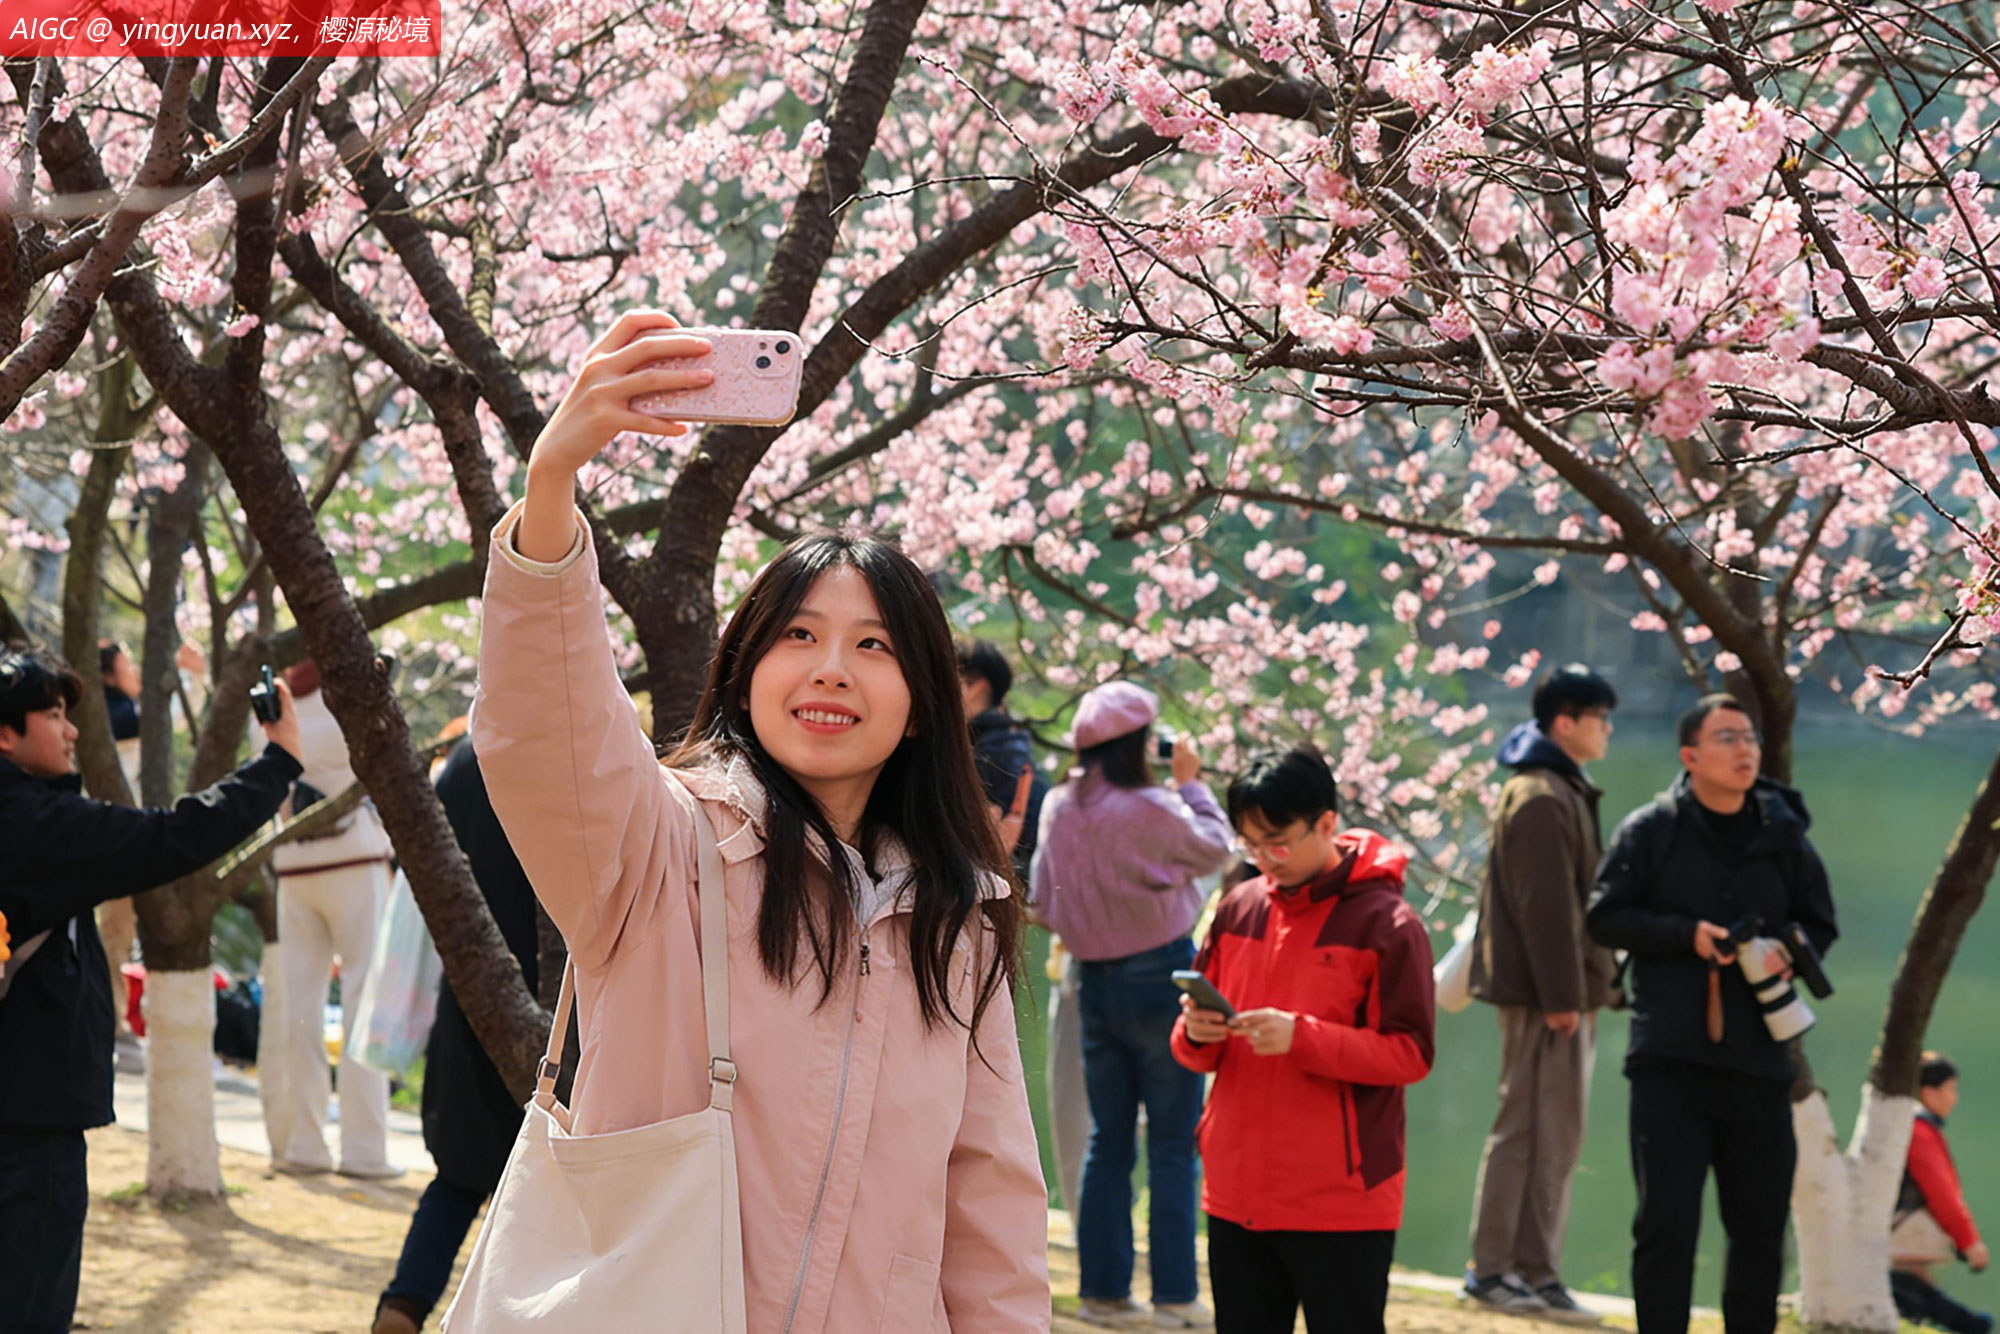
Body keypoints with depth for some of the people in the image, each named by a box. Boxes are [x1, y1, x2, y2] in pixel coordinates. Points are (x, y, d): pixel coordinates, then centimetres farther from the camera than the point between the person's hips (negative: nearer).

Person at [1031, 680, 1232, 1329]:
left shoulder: (1059, 808, 1)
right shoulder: (1151, 809, -19)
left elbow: (1044, 902, 9)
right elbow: (1214, 849, -3)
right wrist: (1191, 782, 6)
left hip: (1096, 983, 6)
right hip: (1160, 977, -6)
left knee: (1108, 1141, 12)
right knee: (1172, 1146, 1)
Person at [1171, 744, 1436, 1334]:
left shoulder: (1385, 923, -7)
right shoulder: (1238, 909, 9)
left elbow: (1412, 1052, -12)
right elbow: (1197, 1051, 15)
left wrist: (1301, 1037, -22)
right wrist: (1196, 1034, -10)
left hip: (1342, 1202, -5)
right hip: (1236, 1194, 5)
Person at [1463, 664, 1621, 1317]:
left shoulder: (1561, 791, 19)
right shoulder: (1541, 799, -14)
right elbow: (1544, 906, -20)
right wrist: (1560, 996, -22)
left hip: (1563, 994, 10)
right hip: (1544, 994, -10)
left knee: (1556, 1135, 11)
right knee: (1530, 1128, -7)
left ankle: (1534, 1270, 15)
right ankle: (1494, 1268, -3)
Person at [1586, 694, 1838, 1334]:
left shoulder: (1783, 833, 10)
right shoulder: (1650, 830, 1)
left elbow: (1819, 924, 17)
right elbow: (1605, 918, -1)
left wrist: (1788, 951, -6)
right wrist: (1686, 934, -14)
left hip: (1759, 1059, 3)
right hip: (1669, 1058, -3)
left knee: (1760, 1223, 10)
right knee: (1666, 1222, -5)